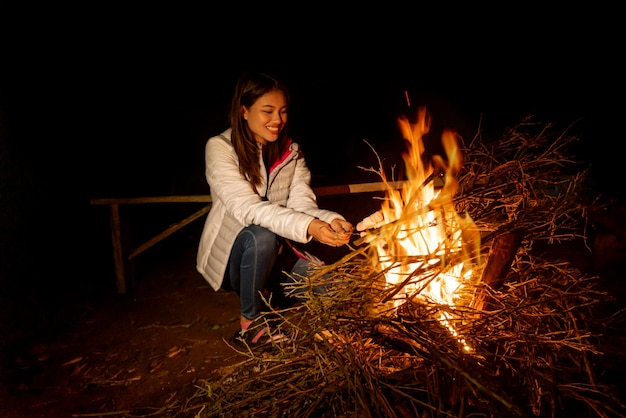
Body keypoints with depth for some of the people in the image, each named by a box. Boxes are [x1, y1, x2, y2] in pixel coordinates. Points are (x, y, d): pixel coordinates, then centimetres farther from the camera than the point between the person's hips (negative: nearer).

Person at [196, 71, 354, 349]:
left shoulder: (291, 151, -1)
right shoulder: (220, 148, -17)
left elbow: (301, 204, -13)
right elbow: (247, 207, -29)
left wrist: (331, 221, -36)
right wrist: (308, 226, -42)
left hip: (272, 252, 5)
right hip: (231, 253, -4)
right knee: (262, 236, -35)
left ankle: (265, 289, 14)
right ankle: (250, 322, -12)